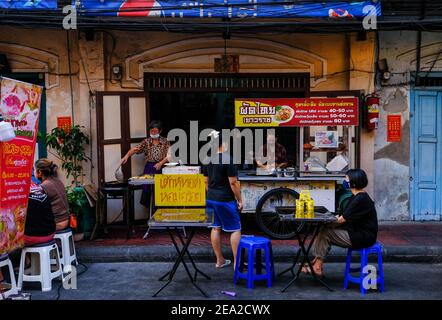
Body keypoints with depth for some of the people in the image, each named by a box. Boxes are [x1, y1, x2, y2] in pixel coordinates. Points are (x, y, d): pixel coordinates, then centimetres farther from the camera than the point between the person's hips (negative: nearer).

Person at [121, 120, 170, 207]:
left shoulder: (165, 142, 5)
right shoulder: (146, 142, 8)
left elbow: (168, 155, -1)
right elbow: (135, 149, -3)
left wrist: (161, 163, -17)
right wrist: (127, 156, -21)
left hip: (161, 168, -1)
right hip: (149, 168, 2)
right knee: (148, 190, -2)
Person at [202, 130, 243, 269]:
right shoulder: (227, 159, -16)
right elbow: (233, 182, -16)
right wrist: (239, 200, -8)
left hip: (211, 199, 7)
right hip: (226, 200, -7)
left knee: (216, 228, 12)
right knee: (235, 229, 2)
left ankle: (219, 260, 20)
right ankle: (237, 262, 4)